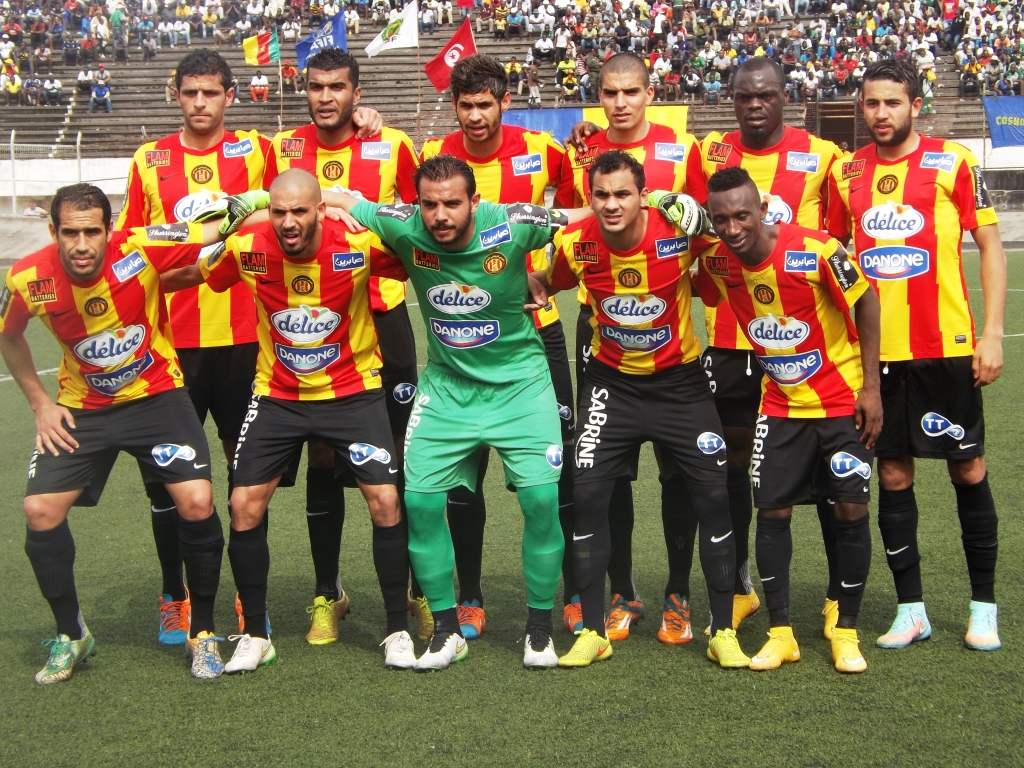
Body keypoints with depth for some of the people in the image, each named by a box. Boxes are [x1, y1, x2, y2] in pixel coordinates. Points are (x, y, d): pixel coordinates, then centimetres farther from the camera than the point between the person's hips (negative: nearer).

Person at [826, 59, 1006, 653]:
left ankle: (985, 605, 17)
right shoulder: (847, 172, 7)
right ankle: (911, 610, 16)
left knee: (968, 468, 5)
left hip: (947, 347, -3)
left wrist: (992, 333, -8)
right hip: (875, 352, 3)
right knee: (893, 475, 6)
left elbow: (991, 246, -1)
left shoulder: (953, 162, -3)